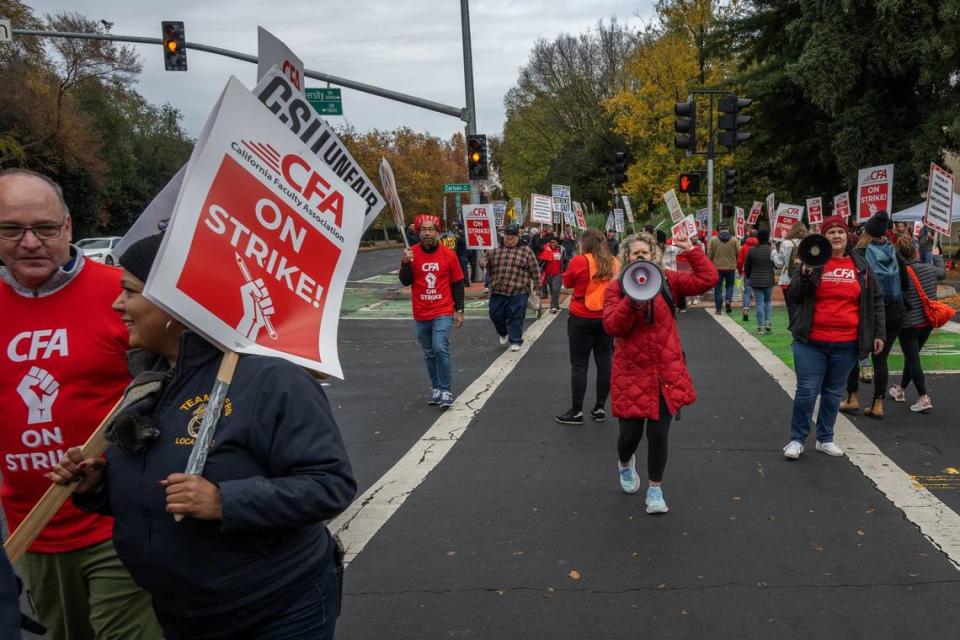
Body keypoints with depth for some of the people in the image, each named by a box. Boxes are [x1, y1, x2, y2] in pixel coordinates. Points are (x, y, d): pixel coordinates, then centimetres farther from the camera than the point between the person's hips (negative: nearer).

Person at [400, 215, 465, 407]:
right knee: (429, 354, 11)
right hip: (421, 314, 3)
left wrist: (459, 310, 2)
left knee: (440, 349, -17)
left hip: (443, 312, -3)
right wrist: (406, 263, -19)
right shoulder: (412, 253, 0)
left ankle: (446, 391, -7)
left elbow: (457, 284, 4)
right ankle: (436, 389, 24)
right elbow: (405, 282, -3)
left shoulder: (448, 254, -3)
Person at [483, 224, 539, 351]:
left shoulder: (526, 251, 3)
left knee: (516, 317, 0)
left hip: (518, 292, -3)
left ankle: (515, 342, 13)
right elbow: (486, 265, 18)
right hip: (497, 292, 3)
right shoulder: (495, 250, 11)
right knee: (496, 315, 7)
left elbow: (534, 270, 4)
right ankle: (503, 334, 35)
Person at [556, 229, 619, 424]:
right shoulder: (614, 263, 2)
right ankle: (600, 408, 17)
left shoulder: (579, 261, -11)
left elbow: (567, 282, 4)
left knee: (579, 365, 1)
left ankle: (576, 411, 4)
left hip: (582, 318, -4)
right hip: (607, 318, 4)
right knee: (604, 362, 10)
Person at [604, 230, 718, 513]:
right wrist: (631, 301, -24)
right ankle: (625, 465, 43)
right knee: (630, 433, 5)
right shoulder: (616, 286, -3)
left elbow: (708, 279, -5)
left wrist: (691, 250, -9)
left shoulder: (667, 281, 2)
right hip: (632, 373, -1)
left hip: (666, 372, 1)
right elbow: (612, 327, -13)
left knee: (658, 434, 4)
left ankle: (655, 489, 24)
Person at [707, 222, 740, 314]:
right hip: (731, 267, 0)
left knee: (718, 288, 7)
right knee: (729, 285, 18)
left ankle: (718, 308, 7)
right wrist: (736, 263, 16)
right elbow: (739, 253, -2)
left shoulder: (713, 240, -6)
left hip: (717, 267, 0)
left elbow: (709, 254, -2)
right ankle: (728, 300, -5)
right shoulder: (734, 240, -5)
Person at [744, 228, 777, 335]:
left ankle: (760, 327, 0)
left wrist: (748, 276, 20)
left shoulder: (752, 250, -1)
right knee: (768, 301, 18)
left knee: (759, 303, 2)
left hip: (755, 281, 1)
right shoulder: (772, 250, -7)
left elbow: (747, 266, 5)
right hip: (768, 281, -1)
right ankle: (768, 323, 6)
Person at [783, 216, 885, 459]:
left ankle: (825, 438, 25)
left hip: (846, 344, 2)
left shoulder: (861, 266, 6)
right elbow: (793, 296, 0)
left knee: (833, 393, 12)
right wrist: (805, 275, -17)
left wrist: (878, 333, 7)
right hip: (811, 342, -2)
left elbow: (875, 301, 11)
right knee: (807, 391, -3)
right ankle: (797, 439, 10)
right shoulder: (813, 262, 1)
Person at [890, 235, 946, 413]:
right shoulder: (929, 269, -3)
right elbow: (943, 272, 20)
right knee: (912, 357, 19)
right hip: (927, 323, 5)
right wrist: (937, 256, 37)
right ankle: (901, 391, 33)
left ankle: (924, 399, -6)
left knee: (912, 360, 0)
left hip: (909, 324, -5)